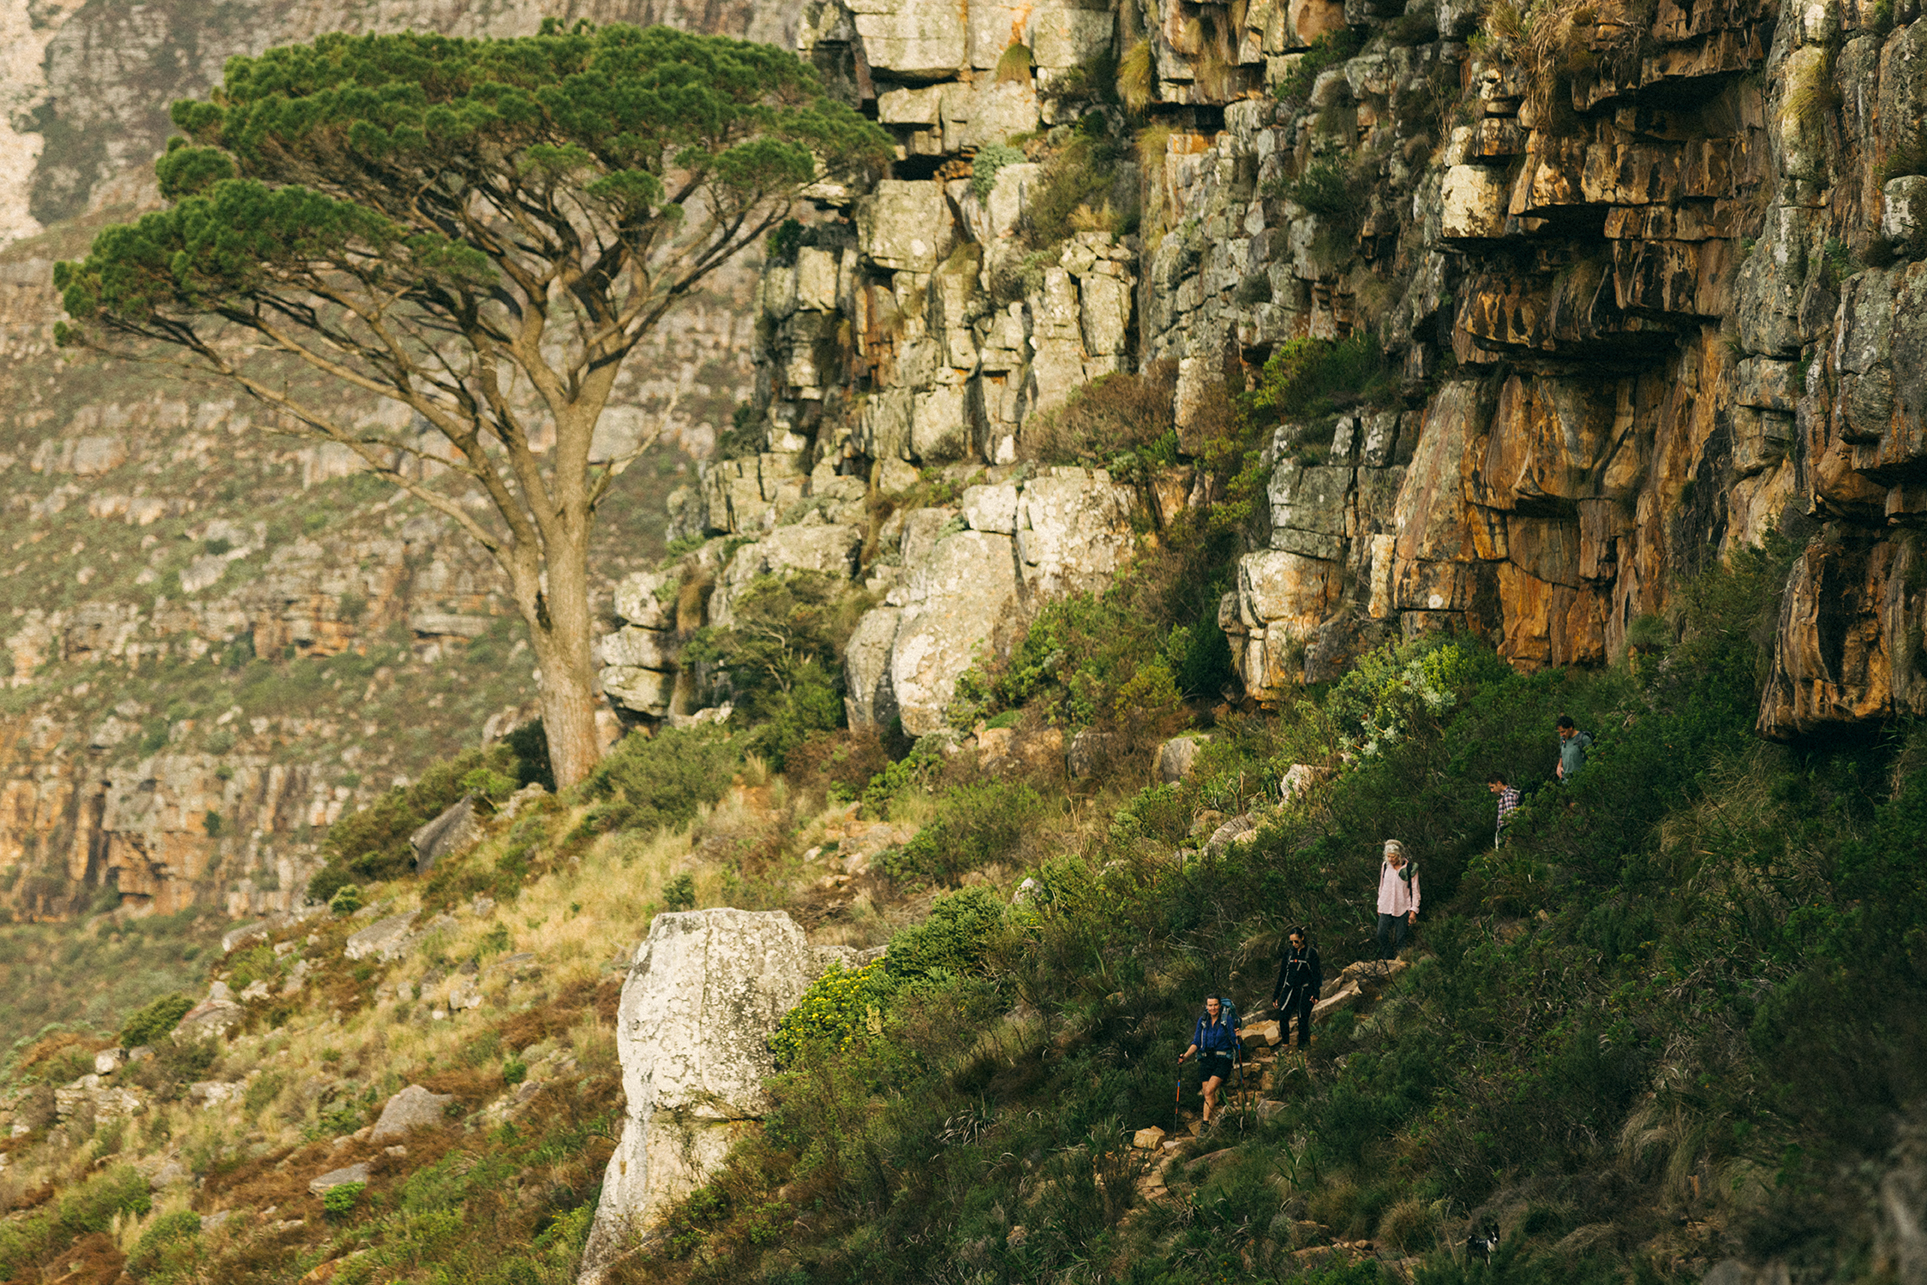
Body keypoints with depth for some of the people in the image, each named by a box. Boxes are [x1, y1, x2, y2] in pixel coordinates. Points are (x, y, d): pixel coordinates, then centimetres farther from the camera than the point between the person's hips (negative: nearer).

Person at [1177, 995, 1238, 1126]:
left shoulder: (1227, 1019, -5)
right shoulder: (1202, 1020, 6)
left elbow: (1234, 1042, -7)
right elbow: (1196, 1043, 9)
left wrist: (1237, 1037, -30)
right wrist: (1185, 1056, -4)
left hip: (1223, 1061, -4)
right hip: (1207, 1061, 4)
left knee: (1209, 1091, -19)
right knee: (1209, 1095, -1)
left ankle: (1206, 1122, -16)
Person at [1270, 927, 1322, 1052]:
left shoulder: (1311, 952, 0)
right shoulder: (1289, 952, 11)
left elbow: (1316, 974, -1)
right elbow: (1282, 974, 15)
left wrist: (1315, 994, -12)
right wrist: (1276, 995, 15)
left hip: (1305, 991, -3)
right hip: (1289, 989, 3)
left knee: (1303, 1019, -5)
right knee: (1283, 1015, -15)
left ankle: (1303, 1045, 5)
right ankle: (1285, 1044, -8)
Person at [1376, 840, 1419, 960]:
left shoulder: (1410, 868, -10)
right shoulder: (1385, 866, 3)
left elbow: (1415, 890, -4)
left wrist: (1413, 911, -6)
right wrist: (1379, 904, 17)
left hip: (1402, 909, -4)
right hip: (1386, 907, 4)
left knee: (1400, 938, 1)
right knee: (1382, 935, 2)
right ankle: (1387, 959, 15)